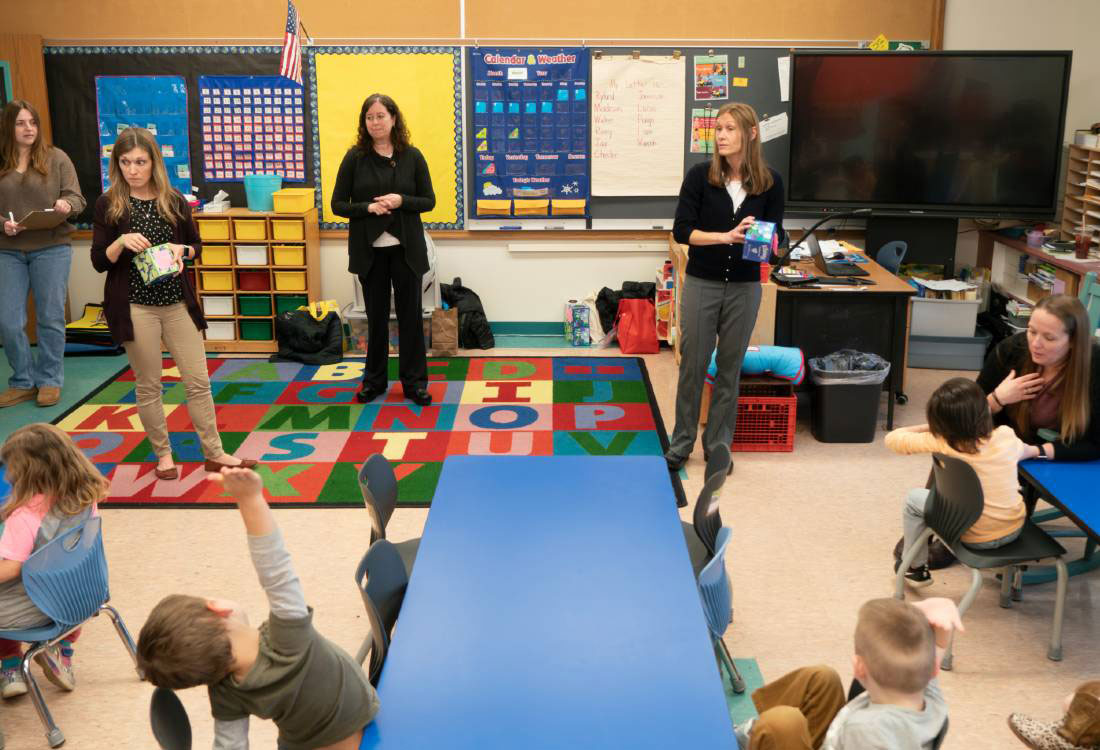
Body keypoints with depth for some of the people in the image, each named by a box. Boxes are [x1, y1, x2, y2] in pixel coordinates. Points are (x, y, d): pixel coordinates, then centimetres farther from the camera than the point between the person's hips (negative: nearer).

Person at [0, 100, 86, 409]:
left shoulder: (56, 158, 1)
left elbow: (76, 198, -2)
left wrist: (67, 205, -24)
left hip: (51, 249, -2)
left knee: (50, 318, 5)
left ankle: (49, 381, 19)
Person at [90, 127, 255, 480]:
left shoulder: (174, 200, 3)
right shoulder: (108, 204, -3)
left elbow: (196, 246, 13)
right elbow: (98, 261, -3)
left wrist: (182, 249, -10)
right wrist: (122, 242, -21)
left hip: (178, 303, 2)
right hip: (135, 306, -2)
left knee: (198, 381, 6)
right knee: (148, 385, 7)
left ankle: (214, 453, 16)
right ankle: (163, 454, 22)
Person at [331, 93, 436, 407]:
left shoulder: (412, 156, -1)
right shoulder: (355, 157, -2)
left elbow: (429, 201, 1)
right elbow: (338, 204, -1)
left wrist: (401, 201, -17)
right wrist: (368, 207, -17)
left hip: (406, 248, 0)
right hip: (370, 250, 0)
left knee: (410, 314, 5)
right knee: (376, 316, 11)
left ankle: (414, 381, 16)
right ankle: (374, 379, 24)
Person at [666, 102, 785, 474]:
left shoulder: (770, 181, -3)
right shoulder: (700, 175, -7)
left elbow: (776, 232, 2)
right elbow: (681, 230, -10)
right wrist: (726, 236, -24)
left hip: (744, 286, 1)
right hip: (702, 283, -1)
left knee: (730, 367, 10)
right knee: (693, 365, 6)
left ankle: (718, 443, 24)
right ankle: (681, 442, 21)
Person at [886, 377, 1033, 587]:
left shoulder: (941, 443, -21)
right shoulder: (1006, 436, -10)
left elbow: (892, 438, -11)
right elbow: (1024, 451, 14)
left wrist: (932, 428, 1)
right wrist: (1036, 450, 37)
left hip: (976, 538, -4)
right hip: (1014, 530, 4)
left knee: (914, 498, 15)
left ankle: (915, 568, 25)